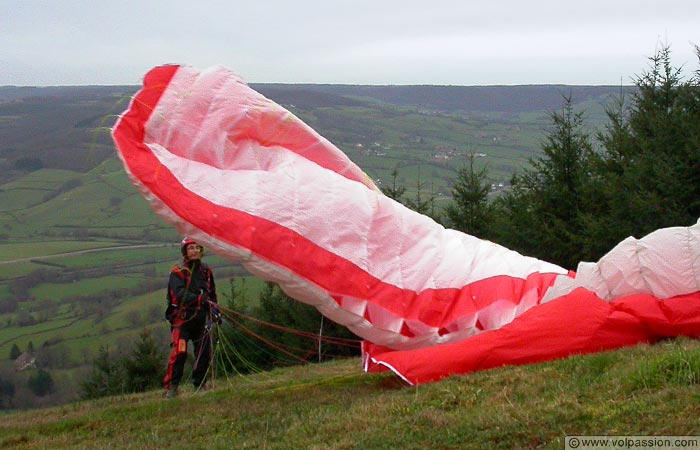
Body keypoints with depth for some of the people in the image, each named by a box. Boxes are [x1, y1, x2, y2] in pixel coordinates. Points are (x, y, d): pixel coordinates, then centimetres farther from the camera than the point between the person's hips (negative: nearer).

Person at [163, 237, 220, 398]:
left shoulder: (206, 271, 13)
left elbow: (212, 294, 26)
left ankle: (200, 384, 20)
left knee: (204, 353, 5)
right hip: (182, 318, -5)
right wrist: (200, 299, -34)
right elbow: (180, 294, -22)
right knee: (179, 353, -16)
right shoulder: (177, 273, -6)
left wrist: (215, 311, 19)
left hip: (201, 318, 5)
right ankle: (171, 387, -11)